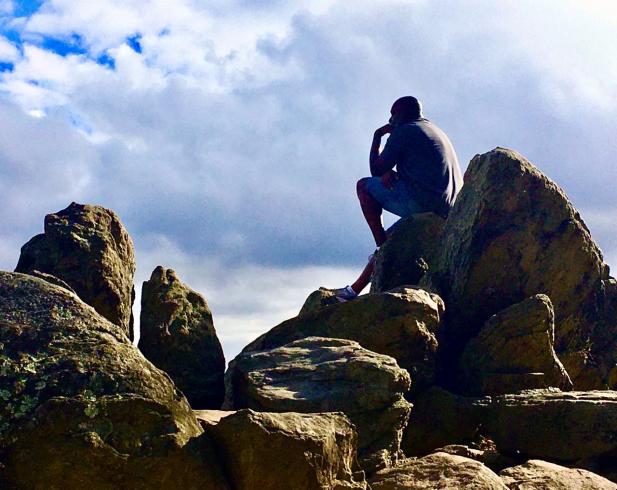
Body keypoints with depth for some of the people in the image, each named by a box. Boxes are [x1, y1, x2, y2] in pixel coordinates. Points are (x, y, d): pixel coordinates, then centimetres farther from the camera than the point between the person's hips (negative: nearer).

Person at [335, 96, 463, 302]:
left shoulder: (403, 131, 0)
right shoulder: (437, 133, 28)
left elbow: (376, 170, 3)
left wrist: (377, 137, 17)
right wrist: (391, 172, 8)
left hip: (422, 201, -9)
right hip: (448, 208, 9)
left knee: (364, 186, 3)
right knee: (390, 237, 23)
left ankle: (381, 246, -2)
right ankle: (356, 290, 22)